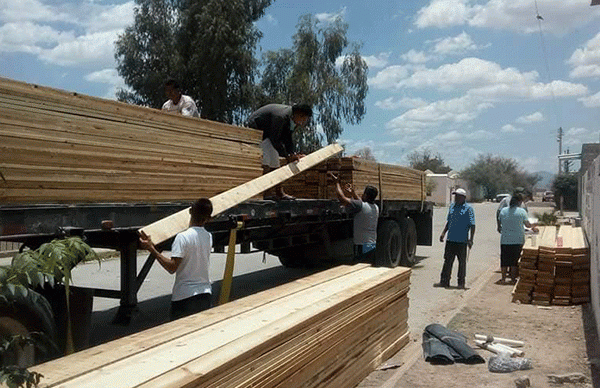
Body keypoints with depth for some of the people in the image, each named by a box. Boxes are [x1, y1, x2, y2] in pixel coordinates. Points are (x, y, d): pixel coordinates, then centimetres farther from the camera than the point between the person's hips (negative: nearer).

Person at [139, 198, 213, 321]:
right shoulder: (208, 237, 3)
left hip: (184, 296, -6)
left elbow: (172, 267, -21)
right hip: (205, 295, 6)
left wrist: (151, 249, -15)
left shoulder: (182, 237, -16)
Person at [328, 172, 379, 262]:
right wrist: (353, 193, 36)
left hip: (362, 247, -8)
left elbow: (342, 198, -15)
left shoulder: (360, 206, -16)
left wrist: (337, 182, -2)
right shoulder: (376, 208, 8)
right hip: (373, 245, 8)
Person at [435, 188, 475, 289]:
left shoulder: (469, 209, -4)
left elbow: (472, 225, -5)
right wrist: (443, 233, 13)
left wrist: (471, 239, -11)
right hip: (450, 239, 5)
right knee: (447, 261, 6)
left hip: (462, 241, -5)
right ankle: (444, 281, 12)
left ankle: (461, 282, 16)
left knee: (462, 262, 6)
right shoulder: (452, 206, 12)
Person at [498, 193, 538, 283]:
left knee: (504, 260, 9)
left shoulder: (503, 211, 3)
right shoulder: (521, 211, -5)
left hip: (505, 240, 2)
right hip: (517, 240, -2)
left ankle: (503, 278, 12)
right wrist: (533, 226, 22)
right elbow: (528, 224, 2)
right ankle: (513, 278, 13)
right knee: (514, 260, 8)